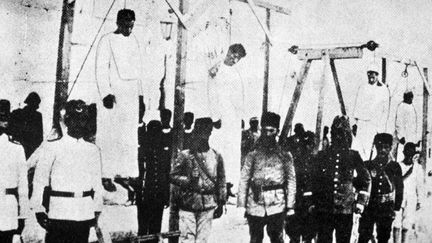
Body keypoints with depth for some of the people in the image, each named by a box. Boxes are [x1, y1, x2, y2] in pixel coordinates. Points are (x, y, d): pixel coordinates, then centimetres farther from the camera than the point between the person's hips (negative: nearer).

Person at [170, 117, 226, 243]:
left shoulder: (216, 157, 7)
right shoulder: (185, 155, 0)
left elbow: (221, 181, 12)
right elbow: (173, 176, 4)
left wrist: (221, 203, 10)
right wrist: (187, 180, -13)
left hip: (208, 205, 2)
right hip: (188, 203, -2)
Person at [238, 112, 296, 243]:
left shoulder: (284, 156, 6)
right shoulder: (253, 155, 5)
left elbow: (291, 181, 4)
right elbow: (244, 181, 3)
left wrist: (290, 206, -1)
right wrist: (242, 206, -1)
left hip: (277, 206, 0)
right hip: (255, 206, 0)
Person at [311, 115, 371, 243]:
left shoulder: (353, 156, 7)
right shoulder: (322, 155, 8)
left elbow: (365, 179, 13)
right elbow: (314, 181, 12)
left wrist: (361, 201, 6)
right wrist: (313, 202, 8)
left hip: (345, 209, 0)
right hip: (323, 208, 0)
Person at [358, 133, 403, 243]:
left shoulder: (395, 167, 5)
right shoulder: (367, 165, 6)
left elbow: (399, 189, 9)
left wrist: (396, 208, 4)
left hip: (386, 210, 0)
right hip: (368, 208, 0)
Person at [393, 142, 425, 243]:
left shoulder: (417, 167, 5)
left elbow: (420, 185, 10)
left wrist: (419, 201, 9)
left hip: (411, 199, 0)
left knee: (407, 225, -3)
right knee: (396, 225, -4)